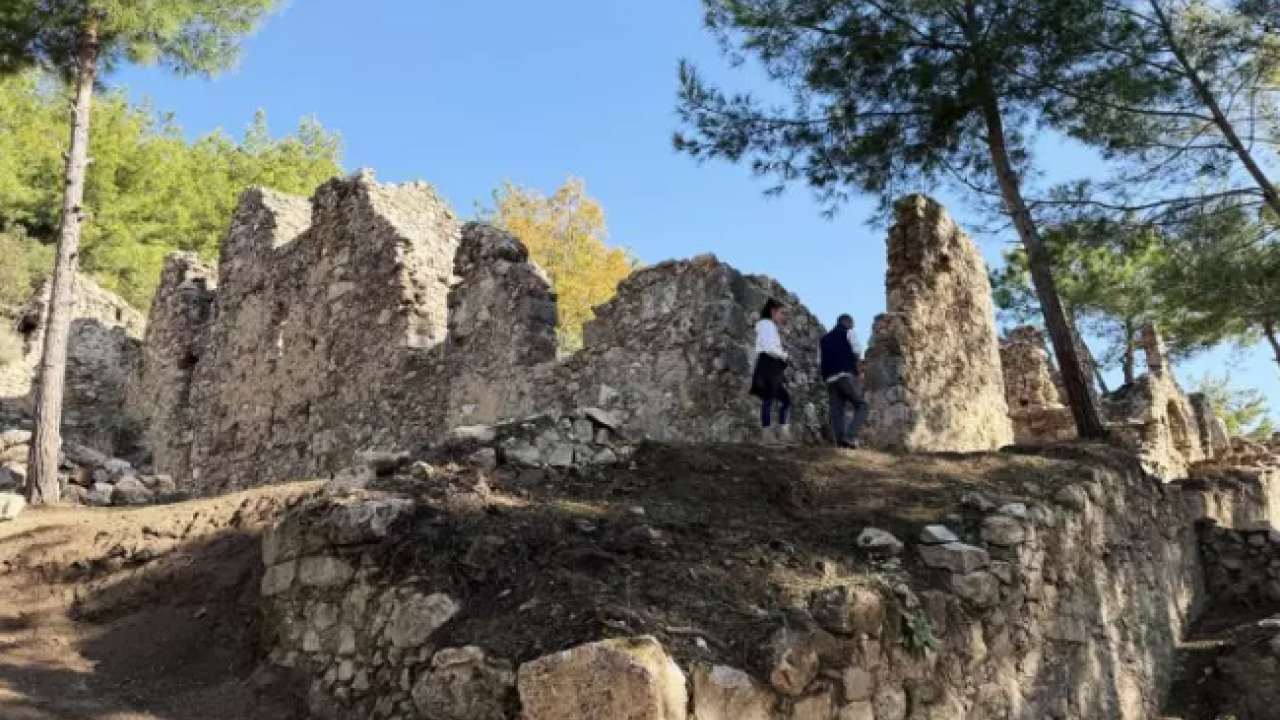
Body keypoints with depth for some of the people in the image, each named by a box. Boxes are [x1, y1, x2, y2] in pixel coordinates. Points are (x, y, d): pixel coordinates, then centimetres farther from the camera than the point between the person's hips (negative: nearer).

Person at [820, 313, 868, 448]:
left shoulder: (825, 338, 25)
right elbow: (857, 352, -5)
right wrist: (858, 372, 1)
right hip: (847, 375, -5)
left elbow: (820, 361, 15)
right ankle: (851, 436, -18)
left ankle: (840, 440, -7)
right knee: (861, 406, -1)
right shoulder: (850, 332, 10)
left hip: (830, 378, 5)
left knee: (836, 411, 2)